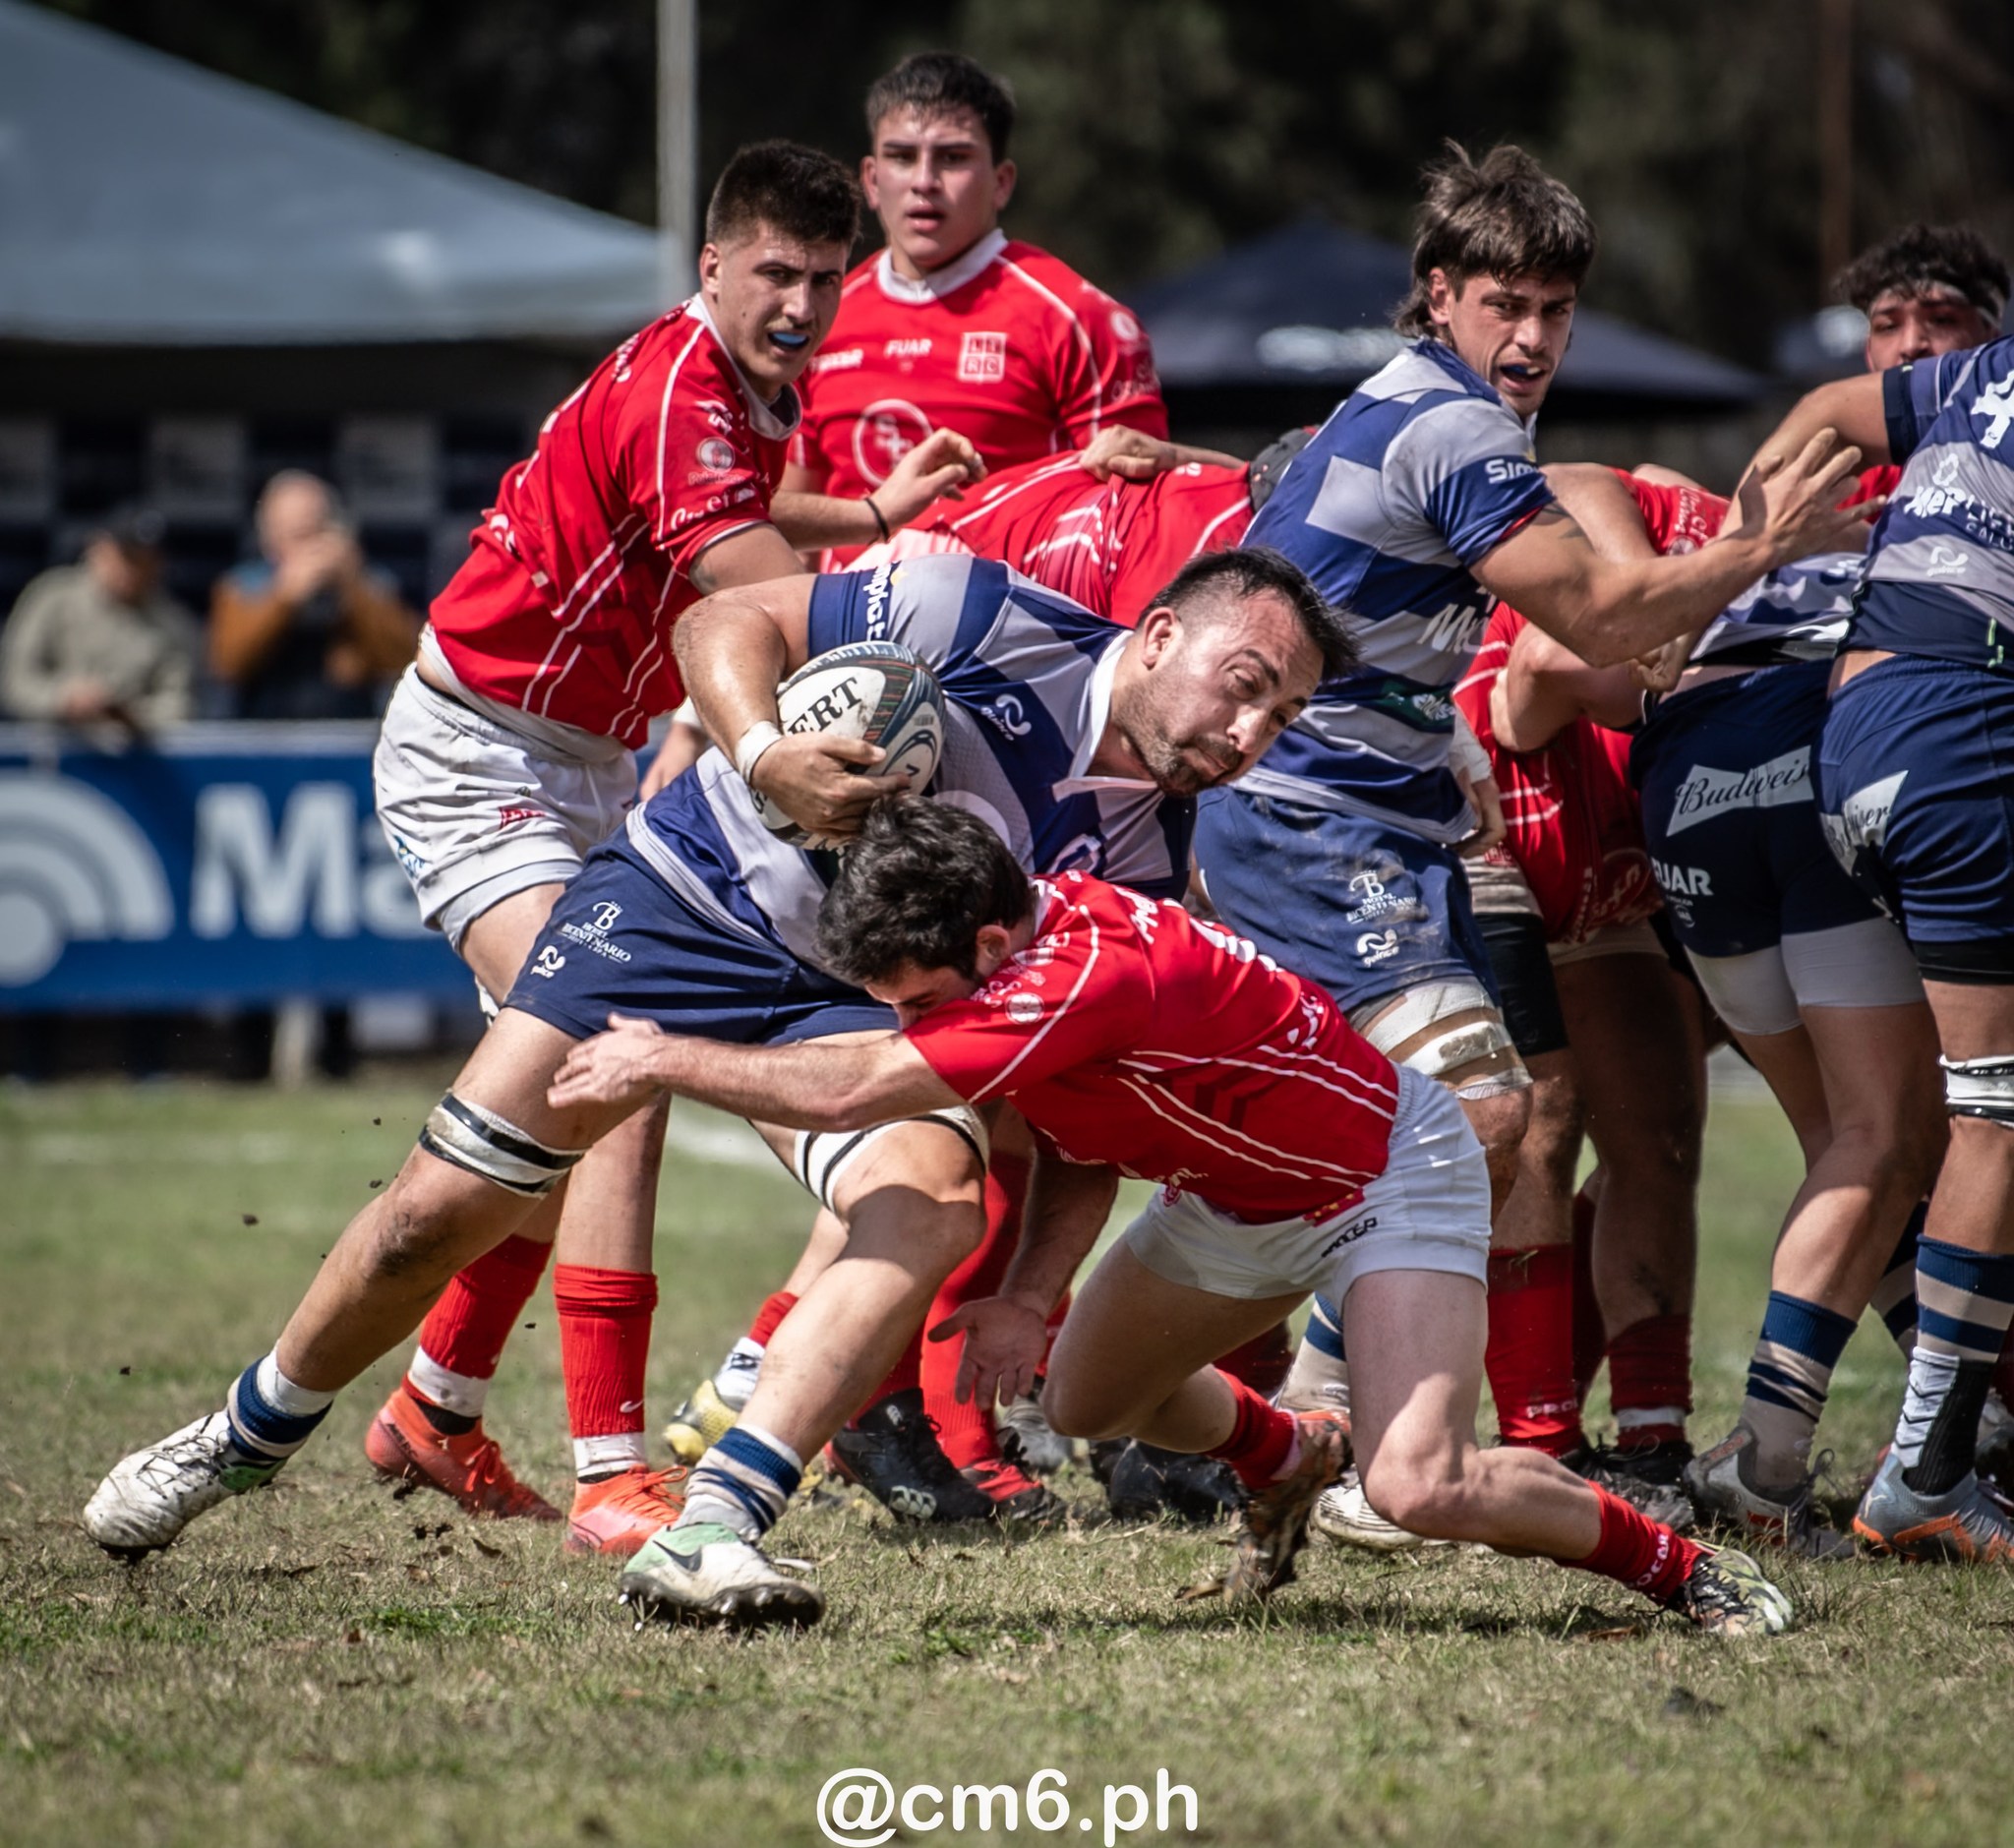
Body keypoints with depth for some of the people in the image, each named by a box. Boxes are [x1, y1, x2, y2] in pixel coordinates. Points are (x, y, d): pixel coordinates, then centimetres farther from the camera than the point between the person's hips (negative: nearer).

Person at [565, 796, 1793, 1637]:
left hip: (1392, 1173, -9)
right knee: (1087, 1397, 16)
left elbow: (848, 1092, -39)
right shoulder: (1021, 935, -10)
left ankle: (1681, 1567, -2)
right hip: (1237, 1196, 9)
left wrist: (665, 1061, -26)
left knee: (1422, 1487, -24)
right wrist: (1031, 1295, -15)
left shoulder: (1090, 976, -39)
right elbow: (1084, 1152, 2)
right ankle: (1292, 1458, 45)